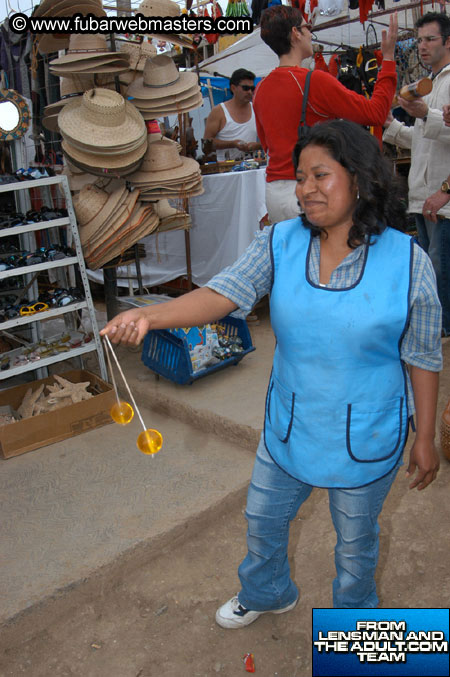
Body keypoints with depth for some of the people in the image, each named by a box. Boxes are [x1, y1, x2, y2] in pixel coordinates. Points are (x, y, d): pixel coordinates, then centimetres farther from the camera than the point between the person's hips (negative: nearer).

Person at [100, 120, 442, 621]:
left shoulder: (406, 261, -17)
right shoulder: (279, 243, -11)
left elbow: (423, 359, -10)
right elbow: (222, 293, -23)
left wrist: (425, 440, -4)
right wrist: (147, 316, -39)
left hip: (366, 441, -3)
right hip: (288, 427, 3)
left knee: (356, 540, 22)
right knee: (263, 519, 24)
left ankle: (353, 610, 55)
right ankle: (267, 594, 58)